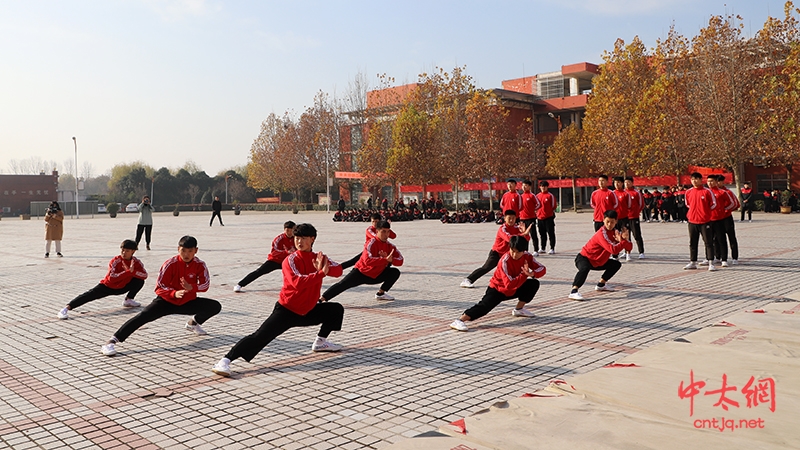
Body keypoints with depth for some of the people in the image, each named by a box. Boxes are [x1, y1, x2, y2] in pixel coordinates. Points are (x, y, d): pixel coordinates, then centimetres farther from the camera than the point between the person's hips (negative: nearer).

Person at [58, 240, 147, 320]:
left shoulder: (136, 262, -9)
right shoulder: (115, 261, -23)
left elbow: (144, 275, -19)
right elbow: (111, 278, -36)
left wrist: (132, 271, -33)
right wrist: (128, 271, -40)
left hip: (122, 288, 5)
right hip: (107, 286, -4)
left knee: (140, 281, -12)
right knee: (89, 295, -25)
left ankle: (128, 300, 5)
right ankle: (66, 309, -33)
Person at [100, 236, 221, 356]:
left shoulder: (200, 265, -12)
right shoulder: (170, 264, -19)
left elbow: (205, 285, -10)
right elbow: (159, 288, -19)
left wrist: (191, 287, -31)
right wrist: (174, 293, -38)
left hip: (188, 302, 3)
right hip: (167, 301, -3)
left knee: (215, 307, -7)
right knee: (142, 316, -25)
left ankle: (193, 323, 20)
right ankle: (111, 341, -25)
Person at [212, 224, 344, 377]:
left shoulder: (319, 258, 1)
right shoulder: (291, 259, -17)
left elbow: (338, 271, -12)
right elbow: (297, 282, -34)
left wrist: (324, 268, -30)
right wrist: (321, 273, -37)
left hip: (307, 311, 6)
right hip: (286, 310, -6)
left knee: (337, 310, 9)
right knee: (259, 337, -19)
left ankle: (320, 343, 21)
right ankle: (225, 361, -18)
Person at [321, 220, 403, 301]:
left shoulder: (389, 245, -2)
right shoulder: (372, 243, -21)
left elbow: (400, 261, -8)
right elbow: (368, 261, -38)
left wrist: (390, 259, -28)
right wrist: (386, 259, -41)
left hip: (376, 275, 6)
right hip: (361, 272, -6)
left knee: (395, 272, -5)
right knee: (342, 285, -19)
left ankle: (380, 293, 6)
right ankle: (321, 299, -17)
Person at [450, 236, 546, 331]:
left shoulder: (527, 256, -11)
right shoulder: (505, 261, -30)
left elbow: (542, 269, -10)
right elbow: (510, 285, -34)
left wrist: (532, 274, -31)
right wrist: (524, 274, -34)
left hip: (514, 289, 7)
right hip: (497, 289, -7)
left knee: (534, 283, -7)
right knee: (485, 306, -29)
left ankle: (519, 309, 7)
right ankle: (459, 321, -41)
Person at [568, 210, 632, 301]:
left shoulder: (615, 231, 0)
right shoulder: (602, 233, -26)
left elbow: (629, 248, -1)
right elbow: (613, 250, -36)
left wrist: (625, 239, -21)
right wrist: (623, 241, -24)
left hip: (598, 262, 9)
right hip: (584, 258, -9)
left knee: (617, 264, 16)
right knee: (585, 268, -40)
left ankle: (600, 285, 22)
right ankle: (573, 292, -44)